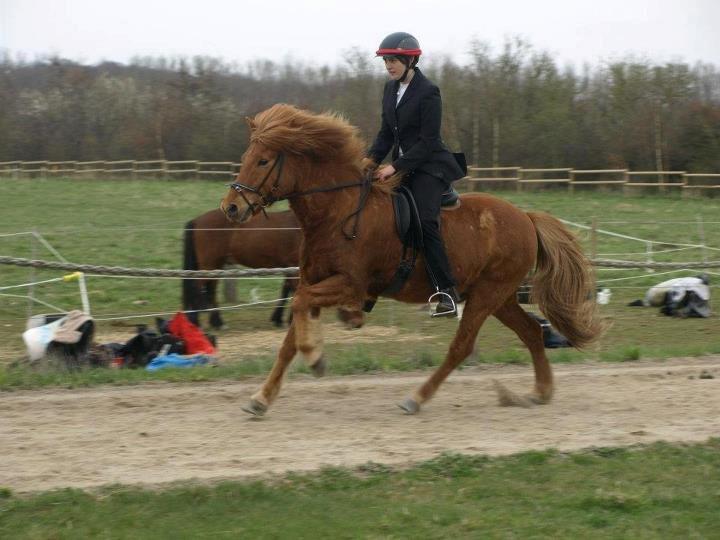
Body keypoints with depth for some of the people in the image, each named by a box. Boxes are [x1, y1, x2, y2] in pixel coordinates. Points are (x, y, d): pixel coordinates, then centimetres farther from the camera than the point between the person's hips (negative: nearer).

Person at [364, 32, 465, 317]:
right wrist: (372, 159, -3)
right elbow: (387, 132, 15)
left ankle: (447, 291, -28)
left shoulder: (428, 93, -13)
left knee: (424, 220, -26)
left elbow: (427, 141, -16)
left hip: (429, 166, -9)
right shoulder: (390, 89, 10)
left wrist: (395, 167, -21)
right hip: (403, 167, 9)